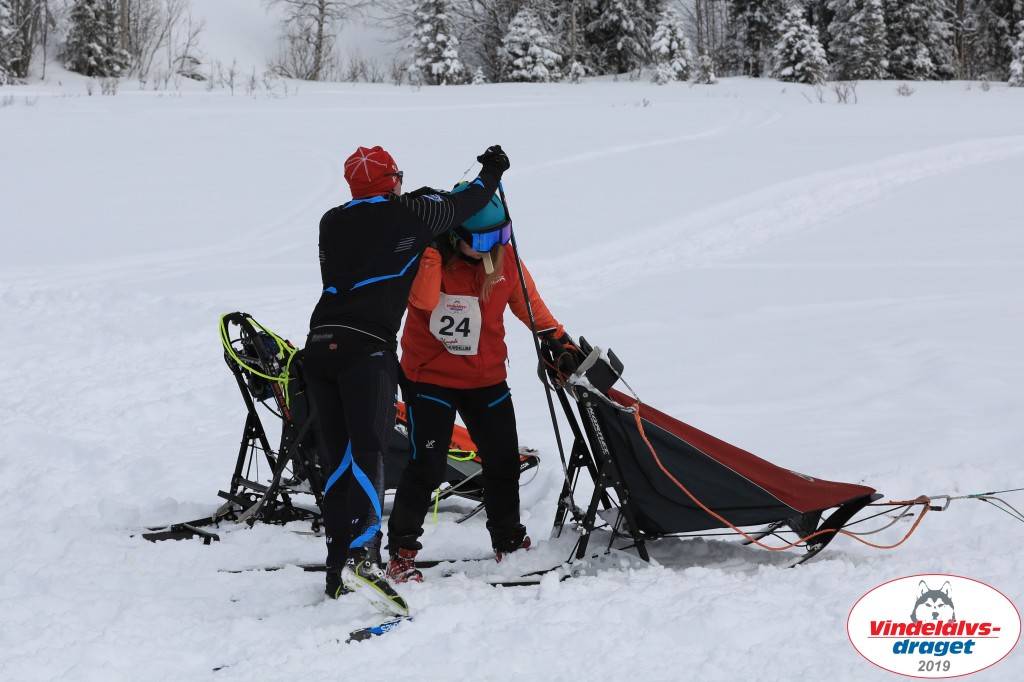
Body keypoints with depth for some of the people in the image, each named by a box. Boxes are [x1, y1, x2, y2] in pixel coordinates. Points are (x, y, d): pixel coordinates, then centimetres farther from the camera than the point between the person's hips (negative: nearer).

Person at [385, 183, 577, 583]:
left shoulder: (504, 256, -3)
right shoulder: (427, 255, -15)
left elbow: (527, 301, 11)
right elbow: (423, 300, -34)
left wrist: (558, 337, 10)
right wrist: (430, 249, -38)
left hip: (486, 377, 5)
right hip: (431, 376, -5)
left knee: (503, 460, 10)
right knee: (426, 466, -11)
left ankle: (509, 541, 28)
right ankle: (402, 552, 0)